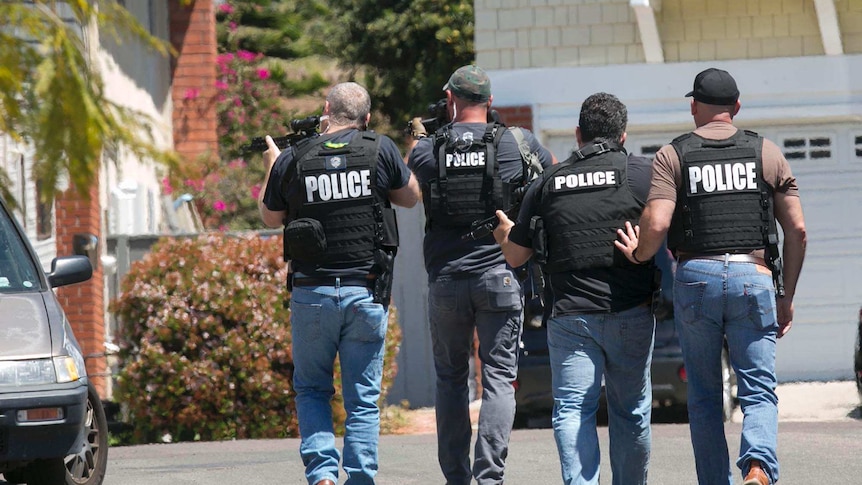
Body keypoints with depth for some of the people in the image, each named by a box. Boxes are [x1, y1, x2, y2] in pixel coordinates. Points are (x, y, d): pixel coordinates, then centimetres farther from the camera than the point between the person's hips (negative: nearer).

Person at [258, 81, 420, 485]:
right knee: (363, 398, 7)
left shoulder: (293, 159, -2)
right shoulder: (380, 150, -3)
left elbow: (271, 217, 13)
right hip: (367, 292, 0)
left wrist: (272, 166, 27)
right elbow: (410, 197, 13)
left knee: (311, 388, 14)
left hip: (312, 293, 0)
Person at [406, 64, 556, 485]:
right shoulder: (516, 142, -2)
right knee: (499, 379, -1)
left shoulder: (426, 150, 0)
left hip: (445, 280, 1)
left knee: (450, 379, 13)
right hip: (499, 275, -1)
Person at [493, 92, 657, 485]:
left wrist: (504, 233, 33)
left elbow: (516, 256, 12)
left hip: (569, 315, 0)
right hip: (630, 312, 0)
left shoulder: (548, 183, 7)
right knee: (631, 412, 11)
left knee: (572, 410, -1)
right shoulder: (644, 174, 0)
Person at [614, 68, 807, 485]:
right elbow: (796, 230, 6)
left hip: (695, 278, 0)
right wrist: (786, 297, 14)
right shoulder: (767, 153, 10)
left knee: (704, 397, 10)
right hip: (753, 278, 0)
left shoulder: (673, 156, 5)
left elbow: (657, 224, -10)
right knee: (758, 392, 2)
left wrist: (637, 255, 11)